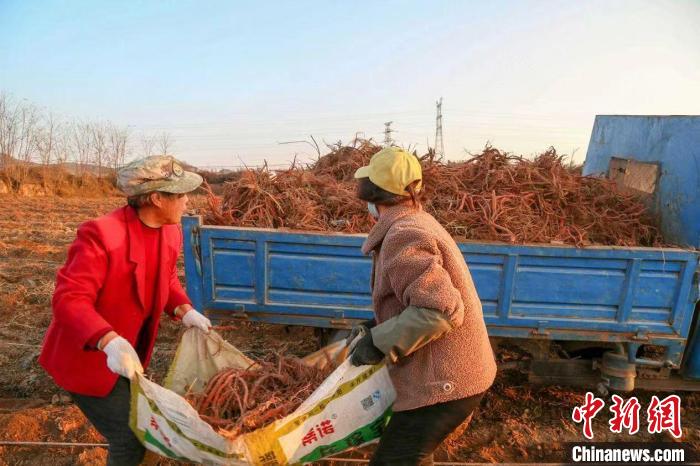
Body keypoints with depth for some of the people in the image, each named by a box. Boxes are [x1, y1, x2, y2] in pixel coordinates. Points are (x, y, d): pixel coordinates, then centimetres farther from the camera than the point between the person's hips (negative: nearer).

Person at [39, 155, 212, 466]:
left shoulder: (171, 232, -5)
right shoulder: (101, 234, -28)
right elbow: (69, 299, -30)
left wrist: (184, 310, -8)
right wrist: (110, 342, -44)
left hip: (131, 352, 8)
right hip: (89, 357, -7)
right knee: (130, 440, -3)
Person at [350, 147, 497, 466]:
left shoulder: (402, 237, -21)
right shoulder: (417, 223, 11)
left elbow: (439, 310, -29)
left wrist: (378, 343, -20)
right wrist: (375, 332, 10)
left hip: (444, 383, -10)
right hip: (453, 372, 10)